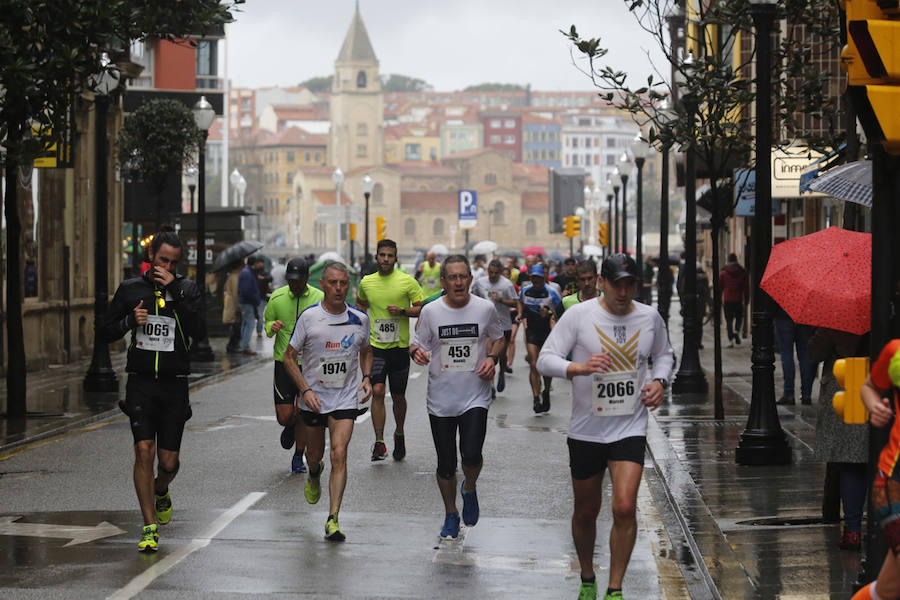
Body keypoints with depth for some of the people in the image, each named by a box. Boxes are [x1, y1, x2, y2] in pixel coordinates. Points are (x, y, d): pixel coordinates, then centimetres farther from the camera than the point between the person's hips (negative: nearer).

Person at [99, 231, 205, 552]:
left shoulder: (186, 289, 3)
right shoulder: (130, 289, 6)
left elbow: (199, 331, -13)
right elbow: (104, 332, 11)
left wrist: (174, 290, -17)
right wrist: (130, 320, -8)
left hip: (174, 385, 0)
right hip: (140, 383, 0)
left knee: (169, 461, 3)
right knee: (144, 450, -14)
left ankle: (160, 491, 39)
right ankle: (149, 528, -7)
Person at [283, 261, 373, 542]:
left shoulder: (360, 319, -2)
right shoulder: (309, 317, -9)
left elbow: (365, 351, 17)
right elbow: (289, 357, -3)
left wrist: (367, 378, -1)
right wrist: (305, 390, -14)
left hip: (345, 399, 0)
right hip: (313, 397, 0)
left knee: (339, 454, -15)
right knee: (315, 453, 16)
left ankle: (332, 520, -15)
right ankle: (314, 475, 55)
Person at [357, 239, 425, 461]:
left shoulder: (407, 281, -4)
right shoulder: (366, 282, 4)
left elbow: (423, 308, -4)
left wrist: (403, 311, -19)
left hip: (400, 347, -1)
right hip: (375, 346, 1)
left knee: (398, 396, 8)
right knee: (377, 391, -14)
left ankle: (399, 435, 33)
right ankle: (379, 443, -13)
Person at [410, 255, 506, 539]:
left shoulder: (485, 308, -1)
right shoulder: (431, 311, -3)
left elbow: (498, 339, 15)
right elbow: (416, 344, 6)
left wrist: (492, 358, -5)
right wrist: (416, 352, -18)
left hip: (476, 397, -1)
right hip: (441, 400, 1)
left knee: (471, 454, -18)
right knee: (446, 465, 4)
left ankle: (470, 489, 16)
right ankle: (451, 514, 28)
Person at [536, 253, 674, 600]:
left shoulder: (650, 318, 2)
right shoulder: (579, 315, -7)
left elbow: (664, 354, 22)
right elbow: (545, 360, -10)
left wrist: (660, 381, 1)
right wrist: (580, 368, -28)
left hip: (630, 429, 0)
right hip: (586, 430, 0)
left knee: (624, 508, -15)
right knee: (586, 512, 11)